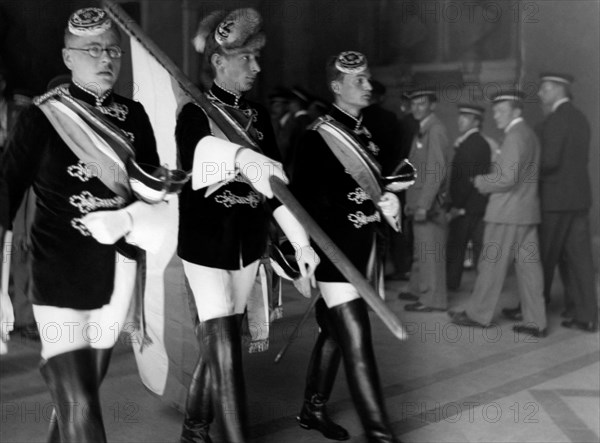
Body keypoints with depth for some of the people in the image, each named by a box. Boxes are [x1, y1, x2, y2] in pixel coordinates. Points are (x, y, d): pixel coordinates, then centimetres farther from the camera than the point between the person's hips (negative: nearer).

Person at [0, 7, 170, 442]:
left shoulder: (134, 117, 6)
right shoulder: (42, 116, -6)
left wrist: (123, 219, -13)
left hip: (117, 274, 4)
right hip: (59, 276, -4)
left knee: (84, 392, 15)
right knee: (78, 408, -8)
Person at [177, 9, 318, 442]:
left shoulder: (258, 115, 8)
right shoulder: (196, 113, -10)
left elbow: (276, 182, 9)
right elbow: (198, 148, -35)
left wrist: (301, 240, 3)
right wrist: (244, 157, -55)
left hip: (249, 243, 6)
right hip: (206, 243, -5)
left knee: (218, 341, 15)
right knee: (224, 348, -10)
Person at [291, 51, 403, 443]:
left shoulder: (365, 132, 12)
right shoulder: (319, 135, -12)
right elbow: (309, 198, -17)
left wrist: (388, 199, -7)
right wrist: (375, 206, -20)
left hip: (363, 252, 8)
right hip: (336, 254, -8)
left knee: (334, 333, 19)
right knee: (357, 344, -7)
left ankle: (313, 410, 34)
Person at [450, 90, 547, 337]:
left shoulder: (515, 136, -14)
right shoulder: (529, 134, 16)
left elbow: (508, 179, -21)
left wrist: (480, 181, -7)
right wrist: (488, 180, 12)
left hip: (507, 214, -9)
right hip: (527, 211, 9)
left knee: (492, 263, 2)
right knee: (528, 265, 7)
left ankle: (478, 314, 13)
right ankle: (536, 322, 8)